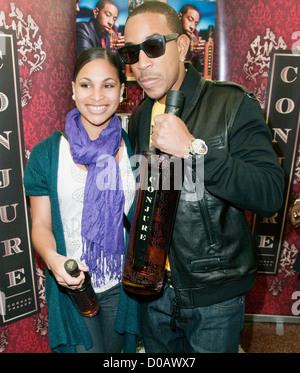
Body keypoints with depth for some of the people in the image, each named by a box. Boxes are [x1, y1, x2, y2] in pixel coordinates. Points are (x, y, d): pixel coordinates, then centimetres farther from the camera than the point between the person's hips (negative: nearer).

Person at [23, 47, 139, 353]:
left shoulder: (134, 148, -5)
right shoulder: (46, 153, -8)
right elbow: (41, 224, -4)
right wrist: (52, 258, -23)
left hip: (123, 286, 2)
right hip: (72, 287, -2)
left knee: (118, 348, 24)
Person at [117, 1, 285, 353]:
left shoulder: (233, 105, -14)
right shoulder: (138, 118, 2)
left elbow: (270, 195, -23)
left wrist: (194, 148, -30)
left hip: (214, 296, -4)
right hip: (154, 289, 5)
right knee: (158, 354, 25)